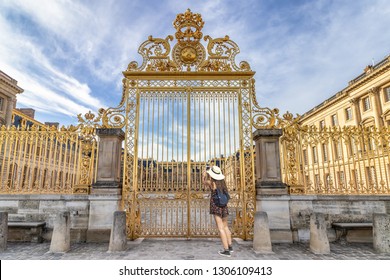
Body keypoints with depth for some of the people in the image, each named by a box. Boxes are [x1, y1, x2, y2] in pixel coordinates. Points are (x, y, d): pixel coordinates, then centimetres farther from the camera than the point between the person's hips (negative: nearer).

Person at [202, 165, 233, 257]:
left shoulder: (211, 182, -10)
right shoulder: (222, 181, 4)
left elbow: (204, 182, 11)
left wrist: (204, 174, 25)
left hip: (216, 205, -6)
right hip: (224, 205, 6)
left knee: (221, 228, -4)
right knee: (225, 227, 19)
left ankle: (226, 250, -3)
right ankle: (230, 246, 27)